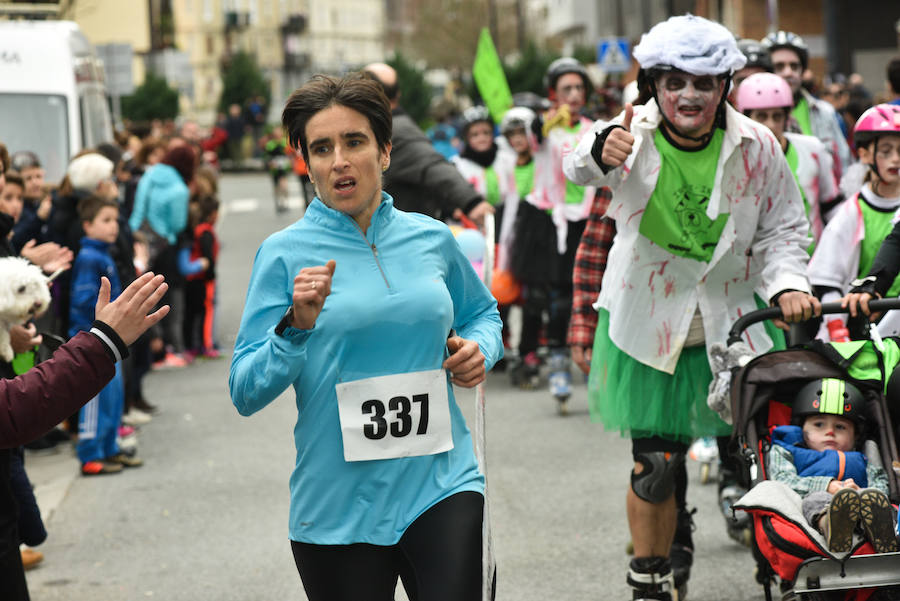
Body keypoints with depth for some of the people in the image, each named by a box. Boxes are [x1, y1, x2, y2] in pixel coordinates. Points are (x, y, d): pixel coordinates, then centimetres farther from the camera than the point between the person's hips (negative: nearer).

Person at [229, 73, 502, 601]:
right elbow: (246, 393, -8)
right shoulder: (285, 254, -4)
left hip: (441, 487, 2)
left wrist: (479, 350, 3)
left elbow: (483, 312, 25)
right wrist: (297, 327, -23)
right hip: (339, 510, -1)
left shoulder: (432, 239, 6)